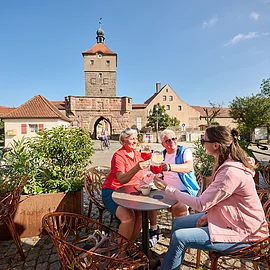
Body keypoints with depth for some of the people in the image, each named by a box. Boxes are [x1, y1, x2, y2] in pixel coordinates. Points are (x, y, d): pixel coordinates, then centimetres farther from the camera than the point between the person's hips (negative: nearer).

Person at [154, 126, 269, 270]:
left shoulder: (231, 172, -30)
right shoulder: (227, 164, 1)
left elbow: (200, 204, -26)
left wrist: (168, 188, -20)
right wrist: (209, 214, -2)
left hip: (242, 232, -9)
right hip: (227, 218, 9)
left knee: (179, 237, -18)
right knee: (177, 223, 6)